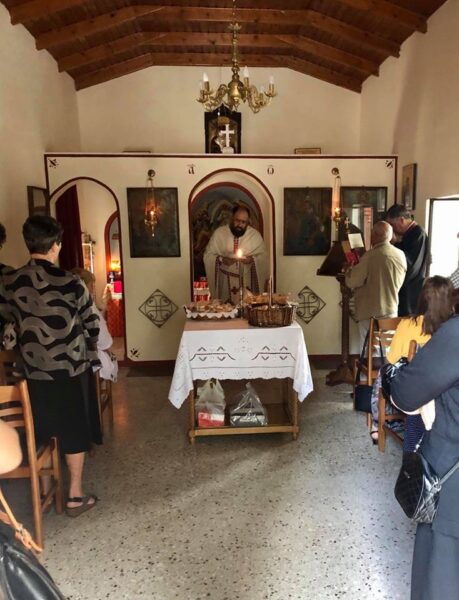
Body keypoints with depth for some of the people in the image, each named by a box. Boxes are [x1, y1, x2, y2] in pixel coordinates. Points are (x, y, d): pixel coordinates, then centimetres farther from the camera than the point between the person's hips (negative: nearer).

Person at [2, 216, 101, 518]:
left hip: (33, 369, 4)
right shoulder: (70, 283, -18)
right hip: (71, 368, -4)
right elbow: (92, 324, -7)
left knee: (43, 431, 20)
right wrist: (88, 354, 13)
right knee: (75, 431, 11)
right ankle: (76, 496, 22)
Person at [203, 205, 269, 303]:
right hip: (225, 282, -1)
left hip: (247, 282, 1)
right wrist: (222, 260, -17)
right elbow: (208, 255, 1)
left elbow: (263, 257, 5)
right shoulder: (219, 233, 0)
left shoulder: (255, 235, 3)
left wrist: (252, 260, -15)